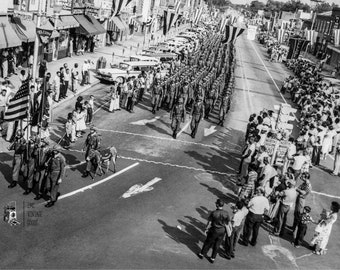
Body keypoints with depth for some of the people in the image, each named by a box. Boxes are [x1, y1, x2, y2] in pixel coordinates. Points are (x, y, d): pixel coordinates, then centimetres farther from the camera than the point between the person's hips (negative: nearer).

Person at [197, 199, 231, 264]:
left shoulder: (213, 213, -25)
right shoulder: (226, 213, -16)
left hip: (214, 231, -3)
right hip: (222, 231, 3)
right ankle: (213, 258, 32)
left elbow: (209, 222, -16)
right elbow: (228, 222, -4)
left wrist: (206, 229, 1)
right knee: (217, 245, 19)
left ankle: (202, 254, 38)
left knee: (208, 243, 19)